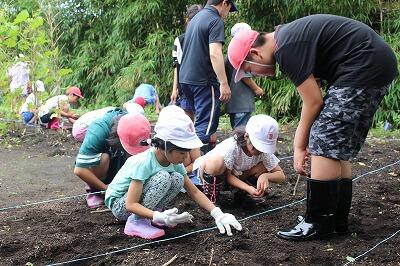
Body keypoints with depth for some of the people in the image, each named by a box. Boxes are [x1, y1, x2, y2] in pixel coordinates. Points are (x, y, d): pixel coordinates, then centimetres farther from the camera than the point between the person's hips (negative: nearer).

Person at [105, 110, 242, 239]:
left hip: (143, 201, 7)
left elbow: (194, 191, -5)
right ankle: (136, 221, -19)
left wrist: (218, 214, -17)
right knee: (163, 177, -30)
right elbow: (131, 204, -30)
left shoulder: (174, 163, -10)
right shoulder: (142, 163, -31)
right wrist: (160, 217, -44)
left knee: (178, 180, -17)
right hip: (119, 204, -7)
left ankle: (148, 218, -5)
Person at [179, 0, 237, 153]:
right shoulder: (216, 21, -10)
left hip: (185, 78, 9)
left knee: (198, 121, 18)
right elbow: (214, 53, -22)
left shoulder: (195, 18, 18)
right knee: (206, 125, -8)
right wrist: (224, 83, -23)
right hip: (203, 80, -9)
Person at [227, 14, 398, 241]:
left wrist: (300, 146, 0)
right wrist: (302, 141, 13)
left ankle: (318, 224, -2)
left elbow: (314, 102, -13)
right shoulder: (288, 36, 13)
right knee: (340, 148, 13)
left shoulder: (286, 48, -17)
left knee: (325, 144, -9)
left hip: (365, 66, -11)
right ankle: (338, 221, 19)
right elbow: (314, 98, 14)